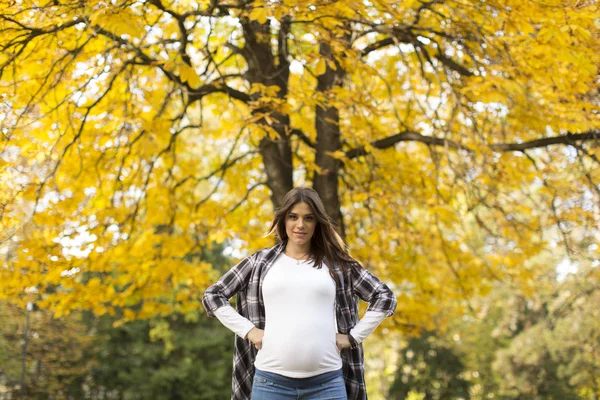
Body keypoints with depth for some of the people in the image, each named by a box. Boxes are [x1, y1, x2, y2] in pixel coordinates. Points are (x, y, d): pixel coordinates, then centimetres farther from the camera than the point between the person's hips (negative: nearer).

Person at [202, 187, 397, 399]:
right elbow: (212, 295, 12)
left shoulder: (336, 263, 8)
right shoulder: (260, 261, 9)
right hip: (271, 381, 0)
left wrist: (353, 336, 4)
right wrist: (248, 330, 3)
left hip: (326, 383, 0)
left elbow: (384, 297, 11)